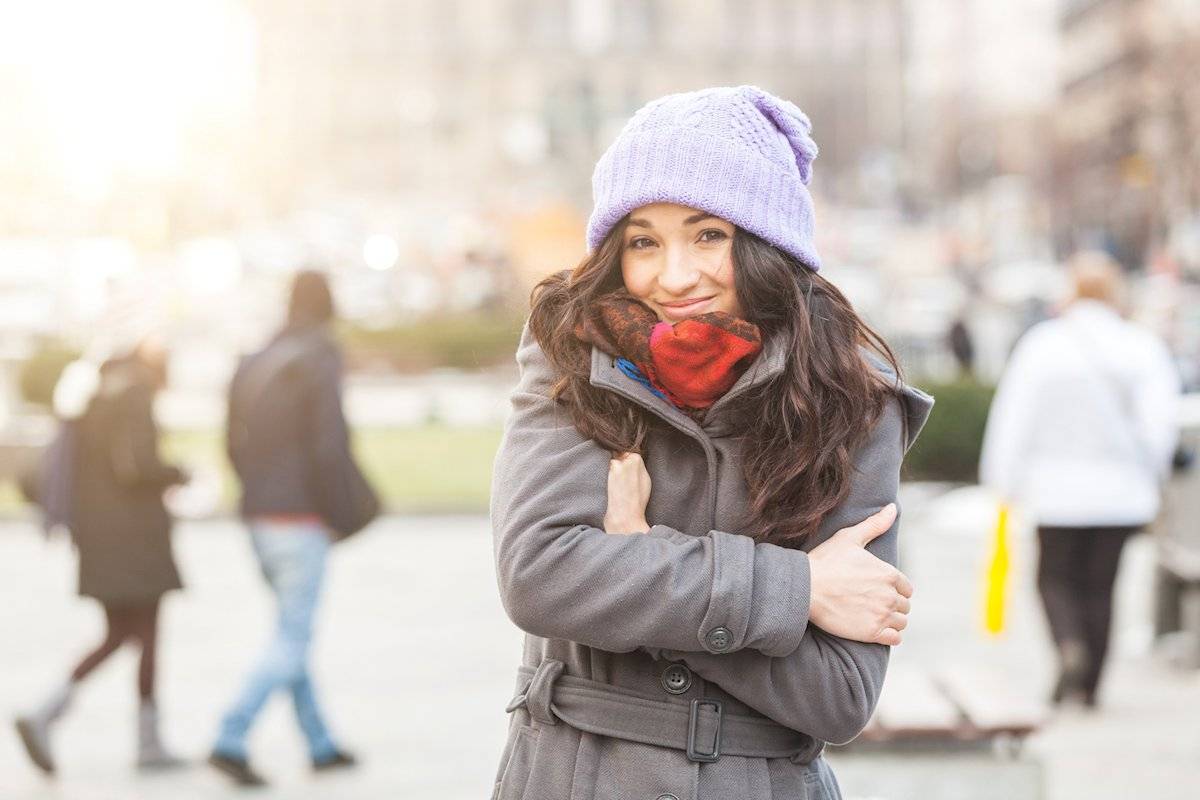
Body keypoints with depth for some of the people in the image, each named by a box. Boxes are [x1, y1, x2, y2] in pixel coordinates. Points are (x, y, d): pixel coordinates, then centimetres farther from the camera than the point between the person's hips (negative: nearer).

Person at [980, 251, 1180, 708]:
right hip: (1121, 493, 2)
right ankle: (1088, 686, 14)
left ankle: (1070, 647, -16)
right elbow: (1160, 421, -8)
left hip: (1058, 488, -1)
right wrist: (1149, 474, 8)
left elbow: (1014, 418, -6)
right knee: (1100, 583, 12)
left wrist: (1005, 482, 2)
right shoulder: (1144, 349, -4)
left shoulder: (1040, 345, -7)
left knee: (1056, 576, 12)